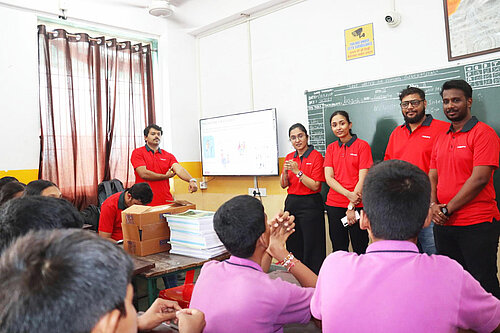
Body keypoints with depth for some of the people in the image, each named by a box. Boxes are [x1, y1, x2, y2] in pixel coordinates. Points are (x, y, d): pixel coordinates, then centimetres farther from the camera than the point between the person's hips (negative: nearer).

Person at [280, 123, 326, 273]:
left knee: (312, 246, 0)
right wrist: (285, 172, -9)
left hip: (310, 205, -6)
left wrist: (297, 171, -19)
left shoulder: (316, 156, -7)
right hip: (291, 203, 6)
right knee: (293, 246, 13)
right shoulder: (289, 157, 10)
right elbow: (283, 185, 9)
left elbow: (315, 186, -13)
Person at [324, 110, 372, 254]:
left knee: (360, 250, 2)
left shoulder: (362, 145, -2)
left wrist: (351, 206, -11)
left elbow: (362, 178, -7)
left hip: (357, 205, -3)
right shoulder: (331, 148, 10)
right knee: (338, 249, 10)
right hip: (334, 204, 4)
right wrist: (348, 194, -15)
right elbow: (328, 178, 0)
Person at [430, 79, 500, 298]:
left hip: (477, 225, -6)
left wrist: (448, 209, -13)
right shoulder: (441, 139, 13)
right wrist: (434, 205, -5)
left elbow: (480, 178, -16)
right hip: (443, 226, 7)